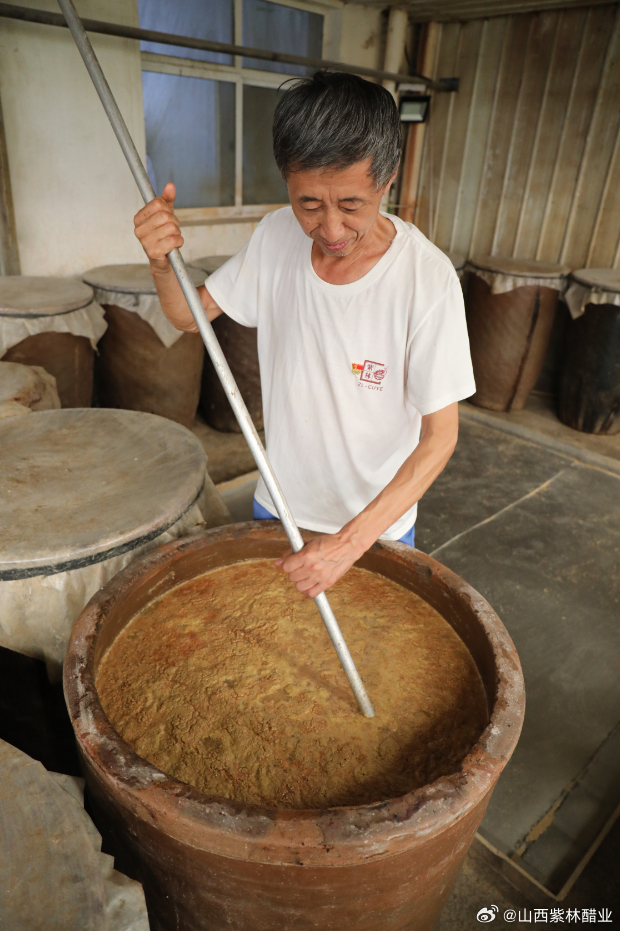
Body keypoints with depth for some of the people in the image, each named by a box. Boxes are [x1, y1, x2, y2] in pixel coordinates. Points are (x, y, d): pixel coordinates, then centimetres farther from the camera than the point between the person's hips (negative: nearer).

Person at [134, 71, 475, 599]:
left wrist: (352, 540, -30)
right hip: (279, 502, 4)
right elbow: (189, 316, 0)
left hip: (378, 520, -3)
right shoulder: (277, 236, -11)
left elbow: (440, 437, -22)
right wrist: (162, 263, -23)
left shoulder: (426, 278, -26)